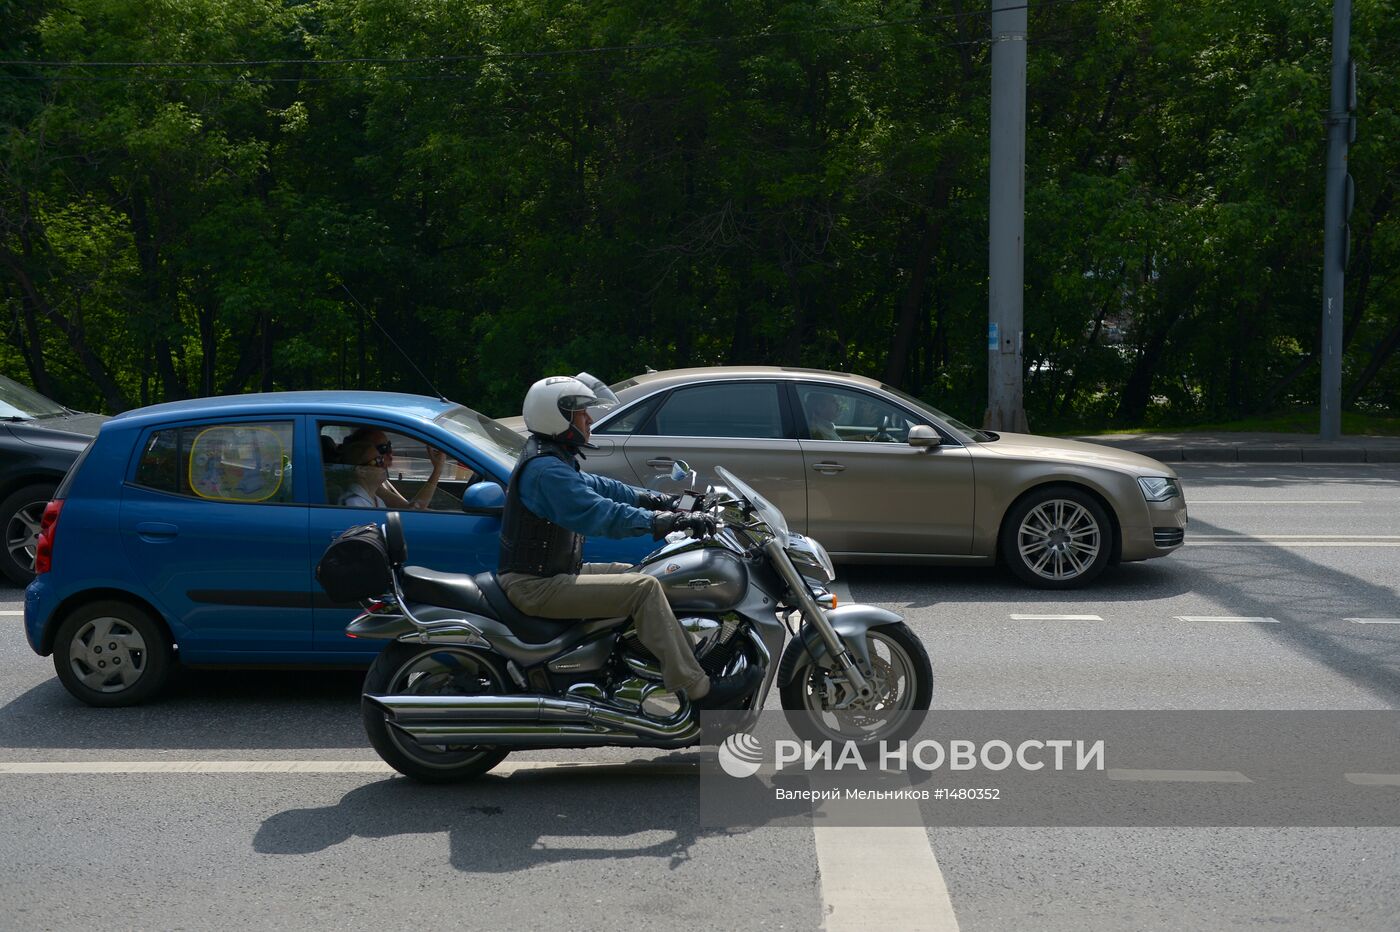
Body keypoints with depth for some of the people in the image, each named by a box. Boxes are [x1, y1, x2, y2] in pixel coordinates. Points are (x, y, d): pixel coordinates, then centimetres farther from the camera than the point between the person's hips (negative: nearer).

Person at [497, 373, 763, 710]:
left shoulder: (550, 458, 13)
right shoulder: (547, 470, -22)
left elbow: (594, 486, 22)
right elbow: (598, 512, -32)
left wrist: (651, 498, 15)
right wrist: (665, 521, -34)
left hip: (549, 573, 11)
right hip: (537, 586, -11)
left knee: (635, 574, 14)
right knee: (644, 588, -18)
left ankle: (692, 656, 12)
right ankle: (698, 689, -19)